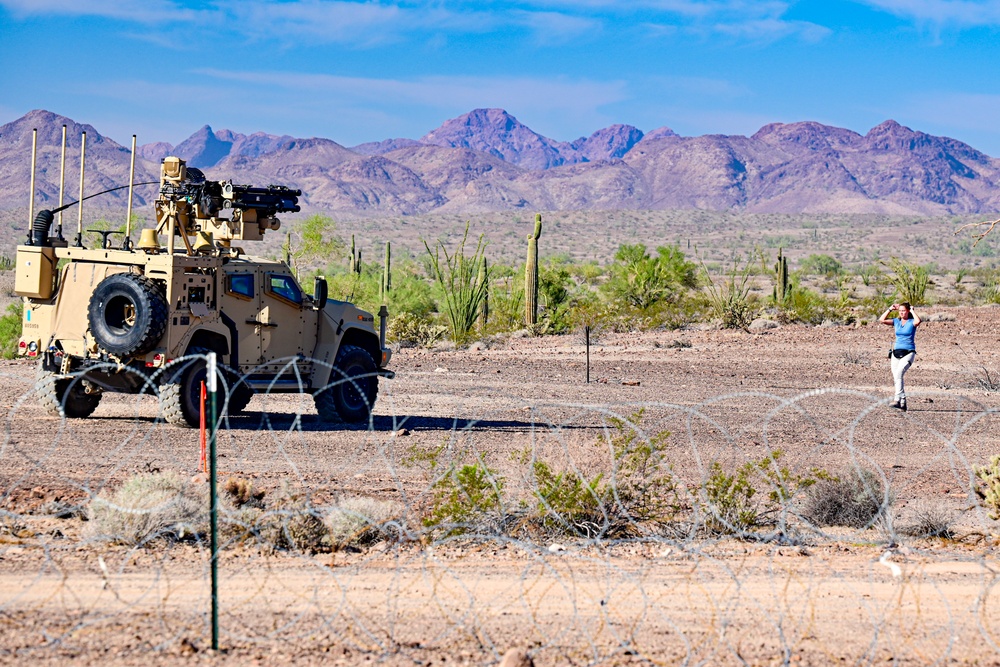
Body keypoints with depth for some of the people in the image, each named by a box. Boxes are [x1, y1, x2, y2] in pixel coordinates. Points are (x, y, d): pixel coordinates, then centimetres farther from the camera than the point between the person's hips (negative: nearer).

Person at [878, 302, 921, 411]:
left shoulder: (912, 322, -2)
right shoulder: (896, 322, 12)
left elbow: (918, 321, -25)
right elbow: (882, 320, 3)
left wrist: (912, 311, -11)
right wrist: (890, 309, 3)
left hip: (908, 353, -6)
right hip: (896, 352, 6)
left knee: (899, 373, -25)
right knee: (896, 377, 2)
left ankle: (897, 399, -31)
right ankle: (903, 402, 11)